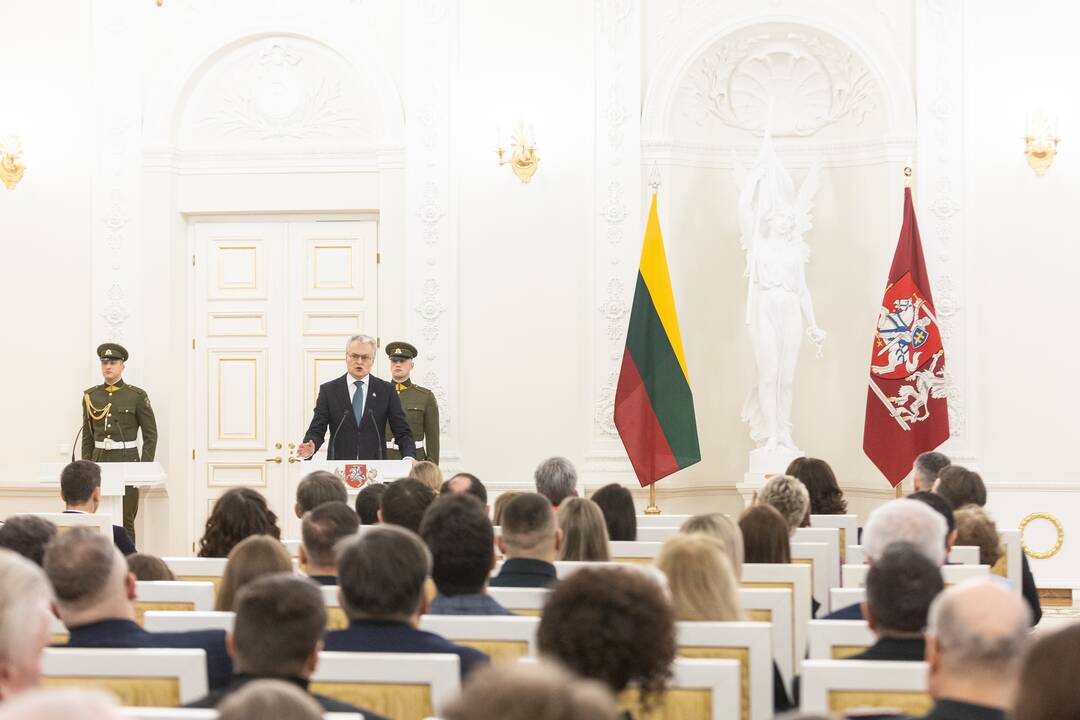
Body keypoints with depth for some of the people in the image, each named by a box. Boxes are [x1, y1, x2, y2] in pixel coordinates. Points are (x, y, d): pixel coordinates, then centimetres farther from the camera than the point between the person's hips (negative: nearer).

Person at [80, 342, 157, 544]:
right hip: (99, 461, 3)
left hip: (127, 461, -3)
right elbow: (87, 437, 13)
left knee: (125, 520, -3)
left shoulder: (137, 396, -1)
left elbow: (150, 435, 0)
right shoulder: (91, 396, 8)